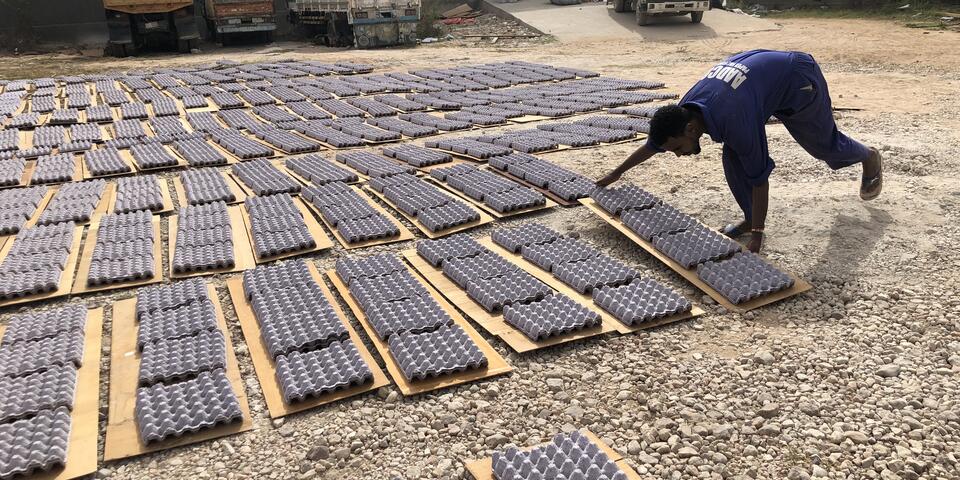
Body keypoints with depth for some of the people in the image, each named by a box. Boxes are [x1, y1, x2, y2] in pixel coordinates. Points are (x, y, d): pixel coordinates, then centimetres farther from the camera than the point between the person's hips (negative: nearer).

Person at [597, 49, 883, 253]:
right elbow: (654, 142, -3)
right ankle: (750, 219, 4)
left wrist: (757, 235, -32)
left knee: (824, 144, 17)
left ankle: (869, 158, 48)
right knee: (733, 155, -8)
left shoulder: (735, 122, -43)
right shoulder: (683, 112, -22)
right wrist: (616, 174, 7)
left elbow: (758, 177, -36)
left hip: (799, 80, -6)